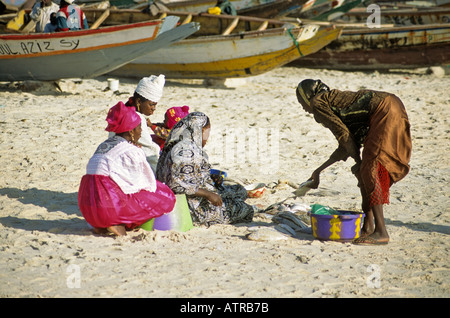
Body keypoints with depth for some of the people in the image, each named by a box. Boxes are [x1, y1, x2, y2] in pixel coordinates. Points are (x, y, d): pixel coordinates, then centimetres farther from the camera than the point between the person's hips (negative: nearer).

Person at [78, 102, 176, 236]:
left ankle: (101, 224, 10)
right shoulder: (131, 151, -7)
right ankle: (119, 223, -6)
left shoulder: (104, 145, 17)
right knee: (166, 198, 3)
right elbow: (141, 183, 1)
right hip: (110, 206, -8)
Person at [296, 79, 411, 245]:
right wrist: (319, 171, 38)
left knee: (369, 169, -11)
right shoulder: (332, 99, 29)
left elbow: (343, 135, -6)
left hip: (384, 111, -10)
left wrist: (358, 161, 2)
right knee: (364, 170, 13)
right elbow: (346, 146, 32)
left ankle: (381, 232, -14)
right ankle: (368, 227, 16)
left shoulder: (317, 103, 3)